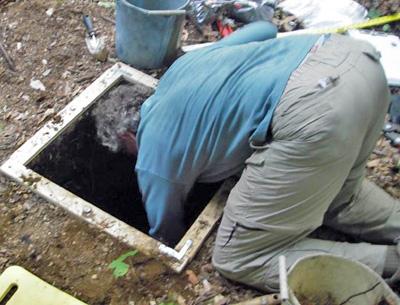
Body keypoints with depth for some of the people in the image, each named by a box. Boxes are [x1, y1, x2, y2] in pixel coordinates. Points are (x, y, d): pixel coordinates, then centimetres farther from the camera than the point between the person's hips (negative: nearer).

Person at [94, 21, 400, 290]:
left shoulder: (154, 162, 14)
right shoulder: (181, 67, 33)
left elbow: (168, 239, 29)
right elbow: (264, 28, 40)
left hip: (311, 109, -9)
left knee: (237, 260, 6)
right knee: (333, 197, 33)